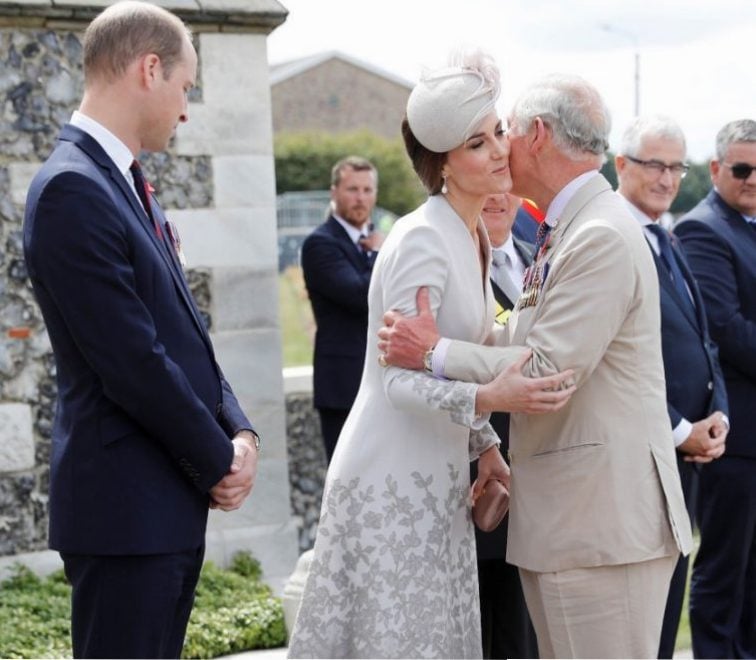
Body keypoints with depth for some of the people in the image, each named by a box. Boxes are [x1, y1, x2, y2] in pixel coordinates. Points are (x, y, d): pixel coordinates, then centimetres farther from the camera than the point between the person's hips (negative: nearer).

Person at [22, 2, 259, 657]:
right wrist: (219, 460, -9)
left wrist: (239, 432, 2)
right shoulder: (71, 189, -17)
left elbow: (186, 331, 16)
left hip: (172, 503, 10)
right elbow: (132, 362, -20)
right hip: (125, 510, -9)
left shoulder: (125, 185, 14)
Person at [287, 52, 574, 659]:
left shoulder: (473, 235, 10)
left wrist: (484, 444, 11)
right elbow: (400, 379, -23)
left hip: (437, 478, 8)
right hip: (392, 480, -8)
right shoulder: (422, 240, -18)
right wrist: (488, 398, -37)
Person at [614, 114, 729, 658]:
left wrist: (718, 415, 0)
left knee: (666, 594, 15)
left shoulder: (669, 245, 16)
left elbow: (702, 343, 17)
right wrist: (679, 430, -16)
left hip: (687, 450, 9)